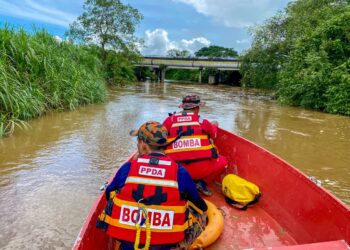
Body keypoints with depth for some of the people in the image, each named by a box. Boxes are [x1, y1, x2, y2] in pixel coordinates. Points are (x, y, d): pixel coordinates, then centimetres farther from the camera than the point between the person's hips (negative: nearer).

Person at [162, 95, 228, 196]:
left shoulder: (169, 120, 2)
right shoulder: (203, 122, -1)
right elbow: (213, 134, 17)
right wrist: (214, 125, 39)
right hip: (200, 169, -2)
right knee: (222, 161, 22)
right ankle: (201, 182, 6)